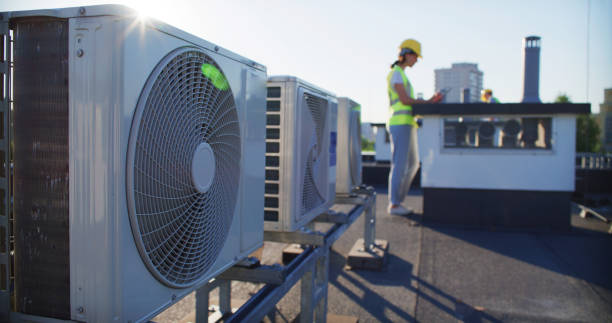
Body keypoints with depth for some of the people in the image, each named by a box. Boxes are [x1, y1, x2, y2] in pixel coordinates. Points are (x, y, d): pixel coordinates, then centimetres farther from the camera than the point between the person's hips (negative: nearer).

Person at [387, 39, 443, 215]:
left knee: (412, 164, 11)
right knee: (400, 164, -8)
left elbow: (411, 101, 21)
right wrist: (428, 101, -6)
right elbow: (404, 100, -16)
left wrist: (429, 101, 8)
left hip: (407, 124, 10)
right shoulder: (396, 74, -7)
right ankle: (394, 205, -2)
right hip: (400, 123, -10)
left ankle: (397, 201, 15)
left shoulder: (402, 75, 25)